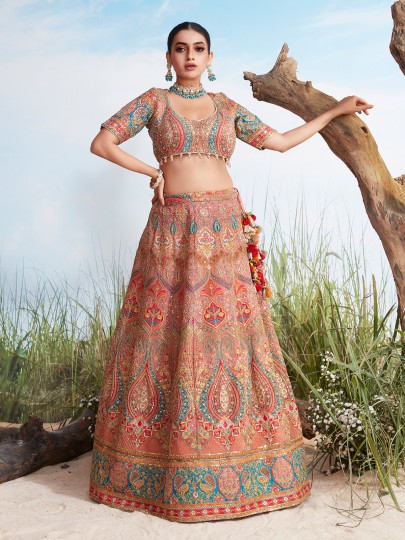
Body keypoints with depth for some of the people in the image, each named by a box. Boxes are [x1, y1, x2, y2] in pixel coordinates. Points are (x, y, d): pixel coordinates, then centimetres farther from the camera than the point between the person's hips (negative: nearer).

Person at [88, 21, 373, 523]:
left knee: (230, 332, -1)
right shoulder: (154, 100, 8)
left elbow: (280, 141, 18)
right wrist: (153, 171, 0)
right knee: (166, 334, -1)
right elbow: (101, 143, 5)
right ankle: (158, 467, 11)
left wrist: (336, 110, 21)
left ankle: (233, 461, 11)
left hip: (224, 230, 2)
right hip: (172, 231, -2)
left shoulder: (228, 107, 16)